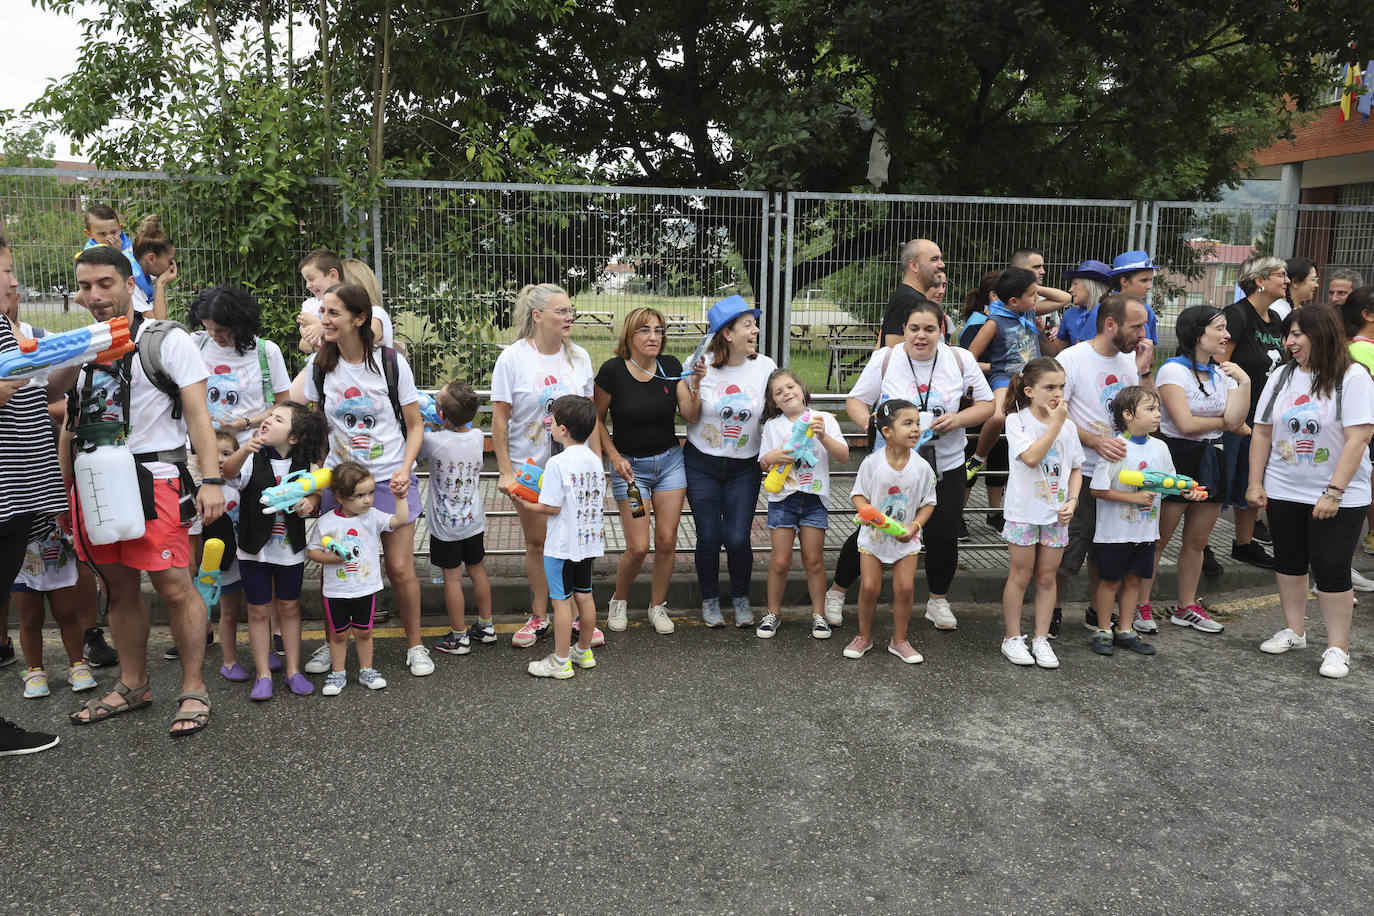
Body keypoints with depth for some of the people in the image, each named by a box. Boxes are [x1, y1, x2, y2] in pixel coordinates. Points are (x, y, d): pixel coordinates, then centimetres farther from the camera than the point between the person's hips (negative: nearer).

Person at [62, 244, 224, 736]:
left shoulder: (167, 341, 0)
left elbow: (197, 415, -7)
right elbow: (71, 424, 22)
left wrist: (212, 480, -16)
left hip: (153, 478, -6)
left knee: (174, 586, -9)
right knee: (119, 588, 12)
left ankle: (193, 690, 1)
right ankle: (132, 685, 25)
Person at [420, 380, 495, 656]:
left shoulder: (433, 440, -23)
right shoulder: (477, 437, -8)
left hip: (445, 526, -5)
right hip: (473, 520, 5)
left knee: (452, 577, 5)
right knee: (477, 569, 18)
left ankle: (459, 636, 14)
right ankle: (486, 626, 31)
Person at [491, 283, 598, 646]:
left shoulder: (579, 357, 3)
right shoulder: (513, 358, -7)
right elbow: (500, 419, -6)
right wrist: (505, 472, -9)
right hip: (530, 465, -2)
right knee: (537, 542, 8)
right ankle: (539, 616, 25)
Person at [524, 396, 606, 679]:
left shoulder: (557, 463, -19)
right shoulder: (595, 460, 3)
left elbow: (551, 507, -20)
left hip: (562, 545, -7)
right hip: (589, 541, 7)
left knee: (561, 600, 2)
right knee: (584, 596, 17)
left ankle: (561, 661, 11)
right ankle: (584, 651, 29)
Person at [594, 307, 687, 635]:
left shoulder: (671, 366, -3)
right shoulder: (613, 371, -13)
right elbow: (596, 420, -3)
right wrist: (614, 457, -11)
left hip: (670, 460, 3)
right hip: (630, 465, -3)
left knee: (666, 541, 3)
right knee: (638, 547, -5)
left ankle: (658, 606, 24)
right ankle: (619, 601, 23)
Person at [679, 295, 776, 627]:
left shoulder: (764, 366, -3)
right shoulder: (702, 365, -8)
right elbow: (690, 417, -7)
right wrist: (695, 383, -20)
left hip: (745, 467, 1)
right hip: (702, 464, -1)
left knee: (738, 539, -5)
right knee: (709, 537, 1)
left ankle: (741, 597, 23)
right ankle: (710, 599, 25)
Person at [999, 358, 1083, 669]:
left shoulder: (1068, 426, 4)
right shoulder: (1017, 420, -10)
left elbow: (1075, 468, 12)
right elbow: (1031, 457, -25)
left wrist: (1072, 500, -3)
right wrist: (1055, 423, -22)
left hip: (1056, 514, 4)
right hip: (1024, 512, -4)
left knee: (1047, 578, 10)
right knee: (1020, 576, 5)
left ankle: (1041, 639, 20)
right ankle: (1012, 637, 18)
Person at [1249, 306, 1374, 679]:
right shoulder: (1281, 377, 4)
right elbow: (1262, 433, 7)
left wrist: (1334, 492, -21)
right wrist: (1255, 483, 3)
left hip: (1338, 496, -5)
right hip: (1284, 492, 5)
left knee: (1331, 567, -4)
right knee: (1289, 561, 13)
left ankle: (1337, 648, 8)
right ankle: (1293, 631, 29)